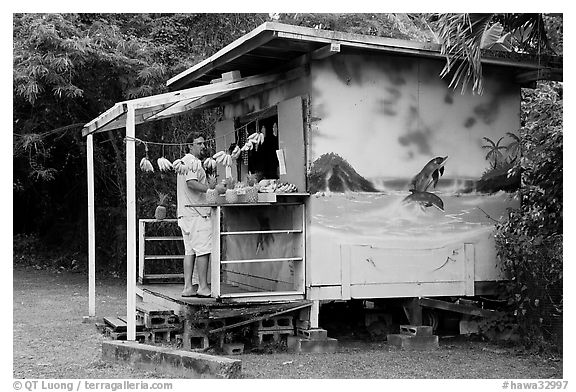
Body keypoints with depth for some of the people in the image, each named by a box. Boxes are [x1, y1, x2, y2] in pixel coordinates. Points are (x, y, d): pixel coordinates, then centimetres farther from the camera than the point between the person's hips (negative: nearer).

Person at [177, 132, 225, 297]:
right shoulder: (192, 161, -9)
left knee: (190, 251, 9)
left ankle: (188, 287, 8)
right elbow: (191, 183, -23)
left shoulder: (184, 161, 24)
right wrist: (213, 189, -24)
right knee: (203, 250, -8)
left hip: (186, 214, 10)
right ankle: (203, 287, -7)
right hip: (197, 214, -10)